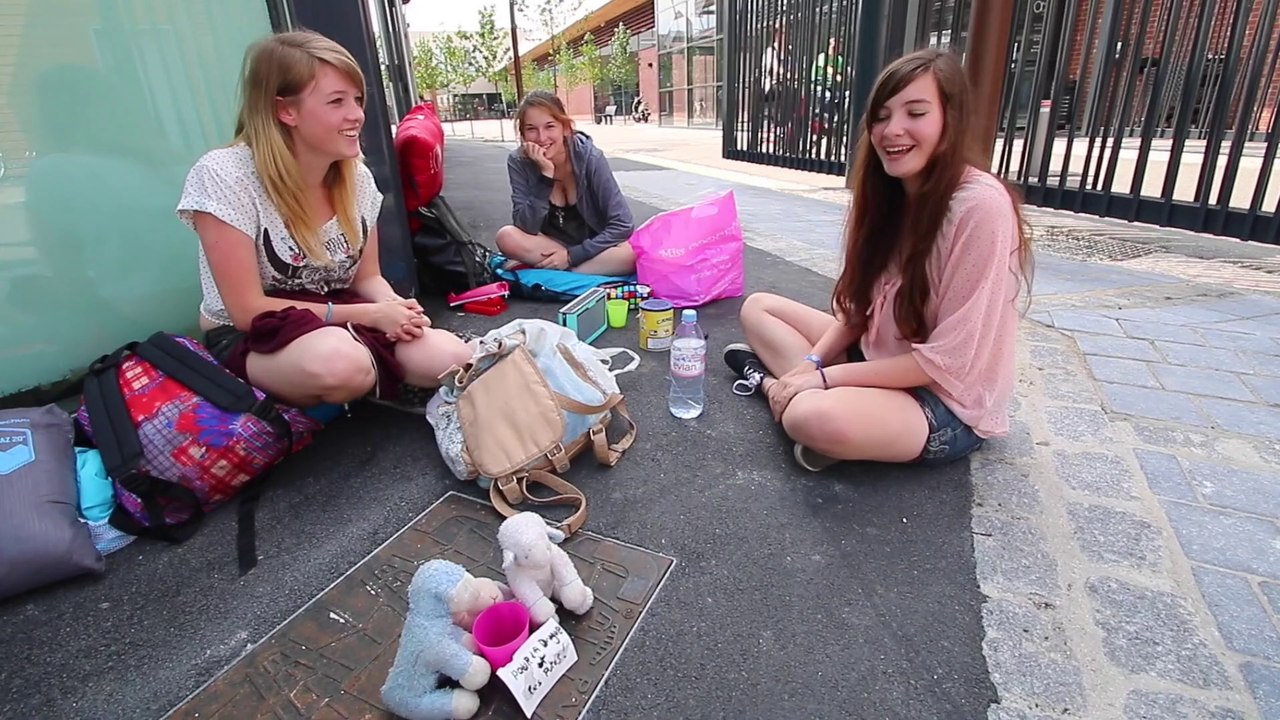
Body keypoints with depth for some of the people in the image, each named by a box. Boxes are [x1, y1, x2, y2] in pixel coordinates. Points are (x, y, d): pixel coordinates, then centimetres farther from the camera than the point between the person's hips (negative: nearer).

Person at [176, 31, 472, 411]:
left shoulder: (357, 177, -3)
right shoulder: (223, 175, -18)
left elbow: (368, 277, 6)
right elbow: (247, 310, -18)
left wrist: (394, 306, -18)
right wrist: (369, 314, -22)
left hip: (341, 323, 4)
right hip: (249, 340, -4)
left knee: (456, 362, -21)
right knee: (342, 362, -39)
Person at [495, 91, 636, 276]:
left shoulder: (589, 157, -18)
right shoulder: (518, 162, -12)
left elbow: (622, 225, -20)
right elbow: (526, 228, -20)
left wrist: (571, 256, -24)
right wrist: (545, 175, -29)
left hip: (593, 248, -1)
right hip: (551, 246, 2)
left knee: (633, 252, -33)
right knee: (507, 237, -27)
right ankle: (598, 269, -16)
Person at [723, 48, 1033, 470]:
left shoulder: (981, 206, -24)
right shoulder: (889, 194, -1)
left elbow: (950, 360, -24)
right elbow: (858, 306, 5)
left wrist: (825, 377, -21)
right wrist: (811, 364, -12)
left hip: (949, 403, -8)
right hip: (879, 361, 8)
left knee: (815, 418, -37)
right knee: (758, 307, 5)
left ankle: (774, 383, -8)